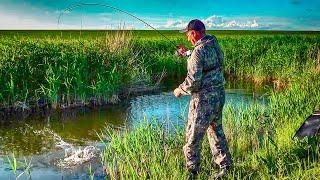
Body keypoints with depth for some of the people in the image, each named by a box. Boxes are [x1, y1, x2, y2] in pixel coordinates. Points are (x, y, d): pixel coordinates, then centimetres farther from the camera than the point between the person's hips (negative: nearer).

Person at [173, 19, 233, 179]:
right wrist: (186, 53, 29)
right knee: (216, 131, 21)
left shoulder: (198, 51, -21)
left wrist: (180, 90, -6)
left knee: (193, 136, 5)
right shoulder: (215, 44, 6)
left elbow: (193, 81, -23)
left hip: (204, 100, -9)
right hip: (219, 95, 9)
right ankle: (225, 166, 30)